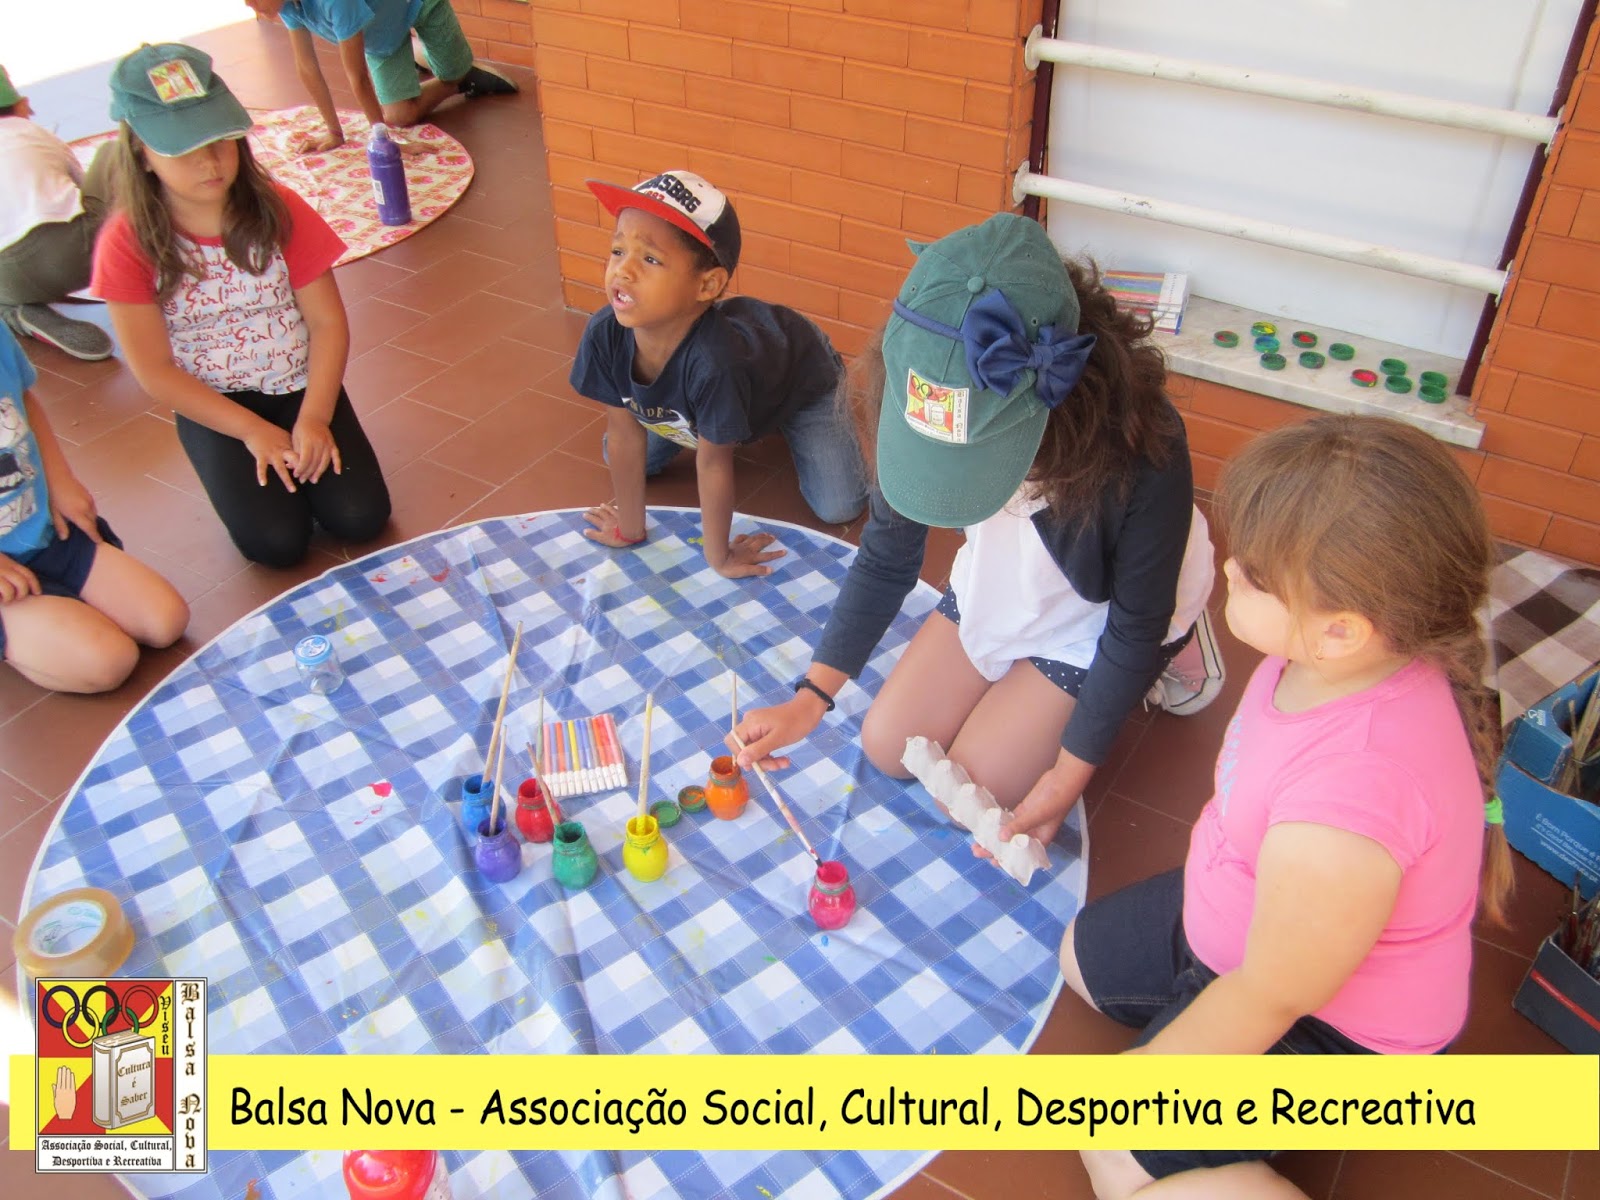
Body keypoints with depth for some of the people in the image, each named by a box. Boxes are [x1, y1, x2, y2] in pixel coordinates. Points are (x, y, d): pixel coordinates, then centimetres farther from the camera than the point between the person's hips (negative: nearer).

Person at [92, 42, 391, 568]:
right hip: (213, 406, -1)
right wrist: (254, 431, -17)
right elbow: (155, 371, -11)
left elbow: (328, 322, -9)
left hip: (300, 386, 1)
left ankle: (300, 456, 15)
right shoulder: (128, 243, -14)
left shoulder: (278, 210, -10)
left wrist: (314, 418, -20)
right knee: (276, 541, -19)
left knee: (360, 518, -16)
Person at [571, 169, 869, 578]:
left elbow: (713, 464, -33)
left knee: (839, 508, -11)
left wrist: (719, 556, -18)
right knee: (625, 459, 11)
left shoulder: (714, 361, -48)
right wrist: (630, 529, -7)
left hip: (801, 372, -4)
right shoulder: (604, 334, -33)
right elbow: (624, 432, -18)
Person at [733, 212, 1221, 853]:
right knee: (888, 746, 7)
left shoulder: (1142, 450, -40)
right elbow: (886, 559, -12)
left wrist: (1066, 780, -17)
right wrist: (811, 697, -19)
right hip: (993, 591, 5)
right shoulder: (926, 407, -28)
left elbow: (1137, 626, -23)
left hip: (1097, 617, -4)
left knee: (975, 789, -2)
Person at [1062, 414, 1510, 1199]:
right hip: (1243, 915, 8)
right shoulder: (1346, 656, -21)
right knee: (1082, 956, 22)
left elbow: (1273, 997, -29)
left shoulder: (1343, 809, -44)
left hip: (1327, 1019, -8)